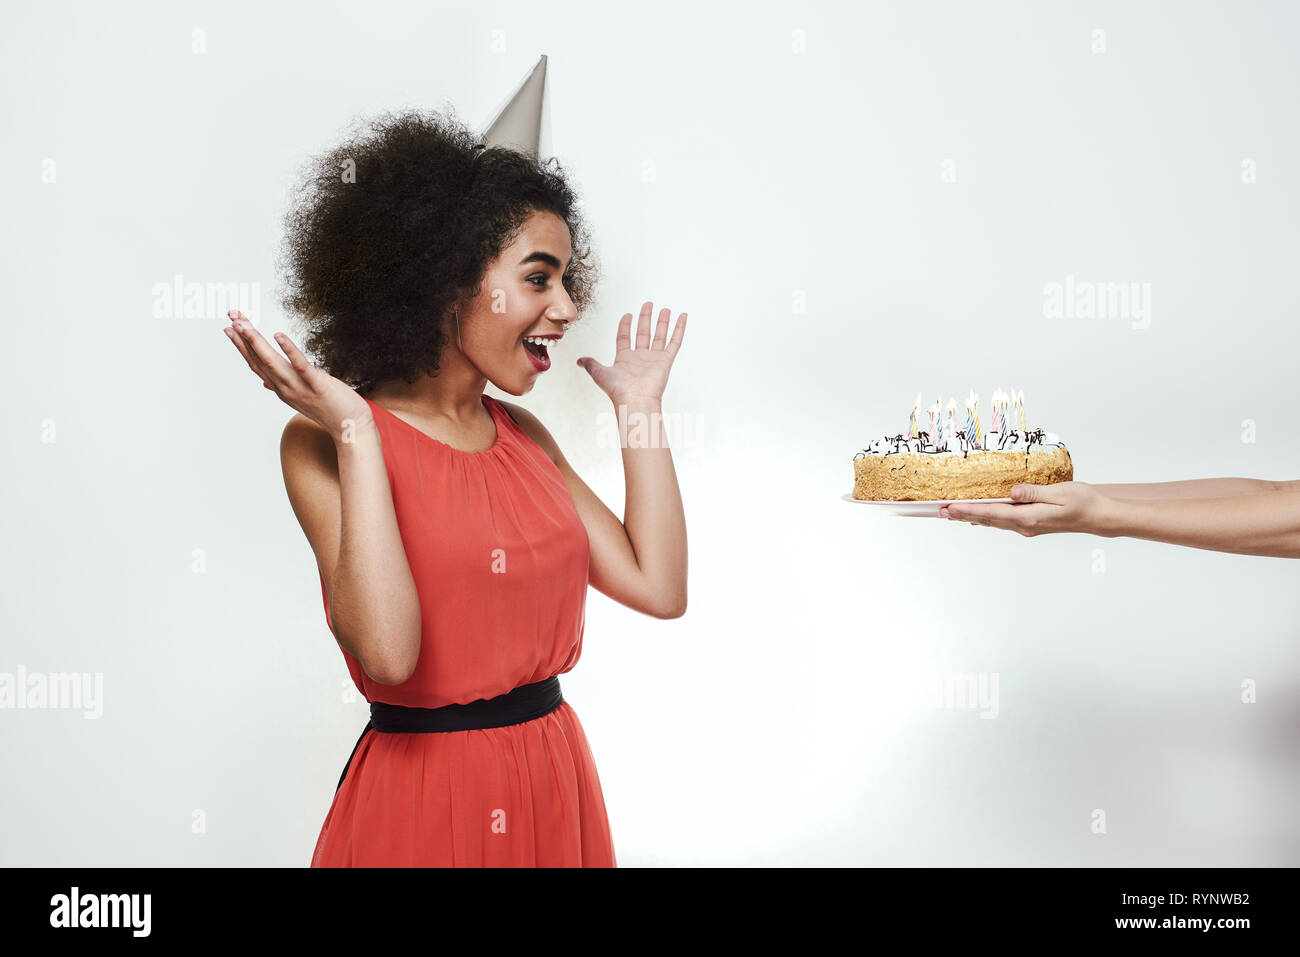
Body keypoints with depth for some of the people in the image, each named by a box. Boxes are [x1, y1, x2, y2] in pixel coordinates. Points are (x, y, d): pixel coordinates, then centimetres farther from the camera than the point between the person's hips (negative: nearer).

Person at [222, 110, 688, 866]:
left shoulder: (522, 434, 5)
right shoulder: (325, 442, -11)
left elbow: (659, 588, -1)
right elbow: (387, 650, -24)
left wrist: (639, 405, 2)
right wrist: (357, 434, -23)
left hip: (557, 783, 6)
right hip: (422, 796, -6)